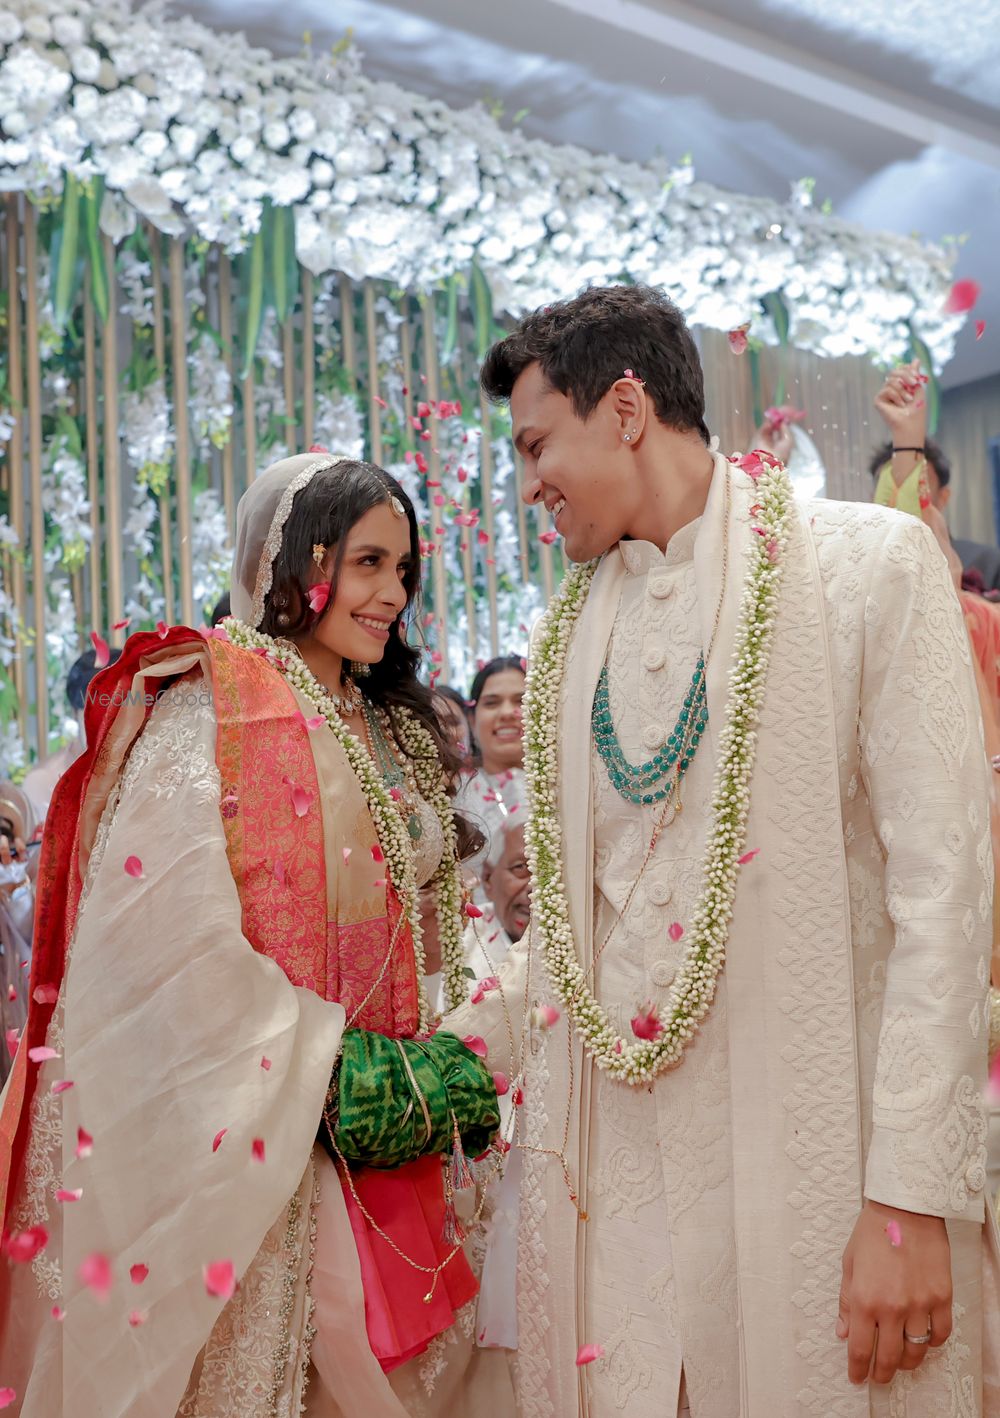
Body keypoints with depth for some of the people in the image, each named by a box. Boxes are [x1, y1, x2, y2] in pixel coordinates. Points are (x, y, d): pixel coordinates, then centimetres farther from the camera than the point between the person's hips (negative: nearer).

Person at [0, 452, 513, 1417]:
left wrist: (444, 1071, 3)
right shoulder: (210, 715, -10)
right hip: (252, 1141, -7)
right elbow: (174, 942, -19)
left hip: (371, 1148, 7)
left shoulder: (385, 734, 15)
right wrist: (326, 1070, -16)